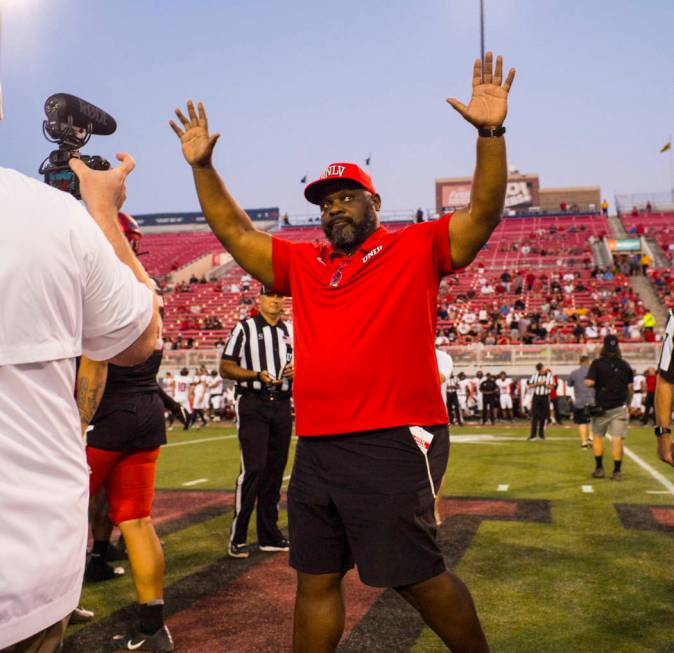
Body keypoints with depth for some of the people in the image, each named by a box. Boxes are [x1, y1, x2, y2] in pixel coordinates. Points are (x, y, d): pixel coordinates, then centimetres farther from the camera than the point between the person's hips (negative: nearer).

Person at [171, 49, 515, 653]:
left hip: (392, 445, -6)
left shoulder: (417, 250, 3)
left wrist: (490, 132, -17)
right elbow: (235, 232, 20)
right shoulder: (304, 265, 16)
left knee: (417, 576, 2)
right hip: (316, 449, 6)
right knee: (315, 580, 14)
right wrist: (203, 167, 15)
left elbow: (483, 213, -6)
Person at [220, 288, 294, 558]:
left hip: (282, 404, 5)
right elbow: (225, 368, -3)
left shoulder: (292, 331, 15)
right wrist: (257, 375, -16)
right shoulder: (245, 328, 1)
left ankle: (269, 535, 18)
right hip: (253, 404, -5)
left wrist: (294, 371, -2)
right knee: (253, 469, -13)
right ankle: (237, 538, -4)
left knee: (275, 471, 8)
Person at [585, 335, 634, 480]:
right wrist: (628, 403, 19)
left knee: (597, 436, 14)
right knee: (617, 439, 0)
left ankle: (599, 468, 13)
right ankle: (617, 471, -1)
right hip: (619, 408, 2)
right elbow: (630, 387, 6)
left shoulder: (597, 364, -7)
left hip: (601, 407, -1)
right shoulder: (625, 365, 3)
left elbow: (589, 383, -17)